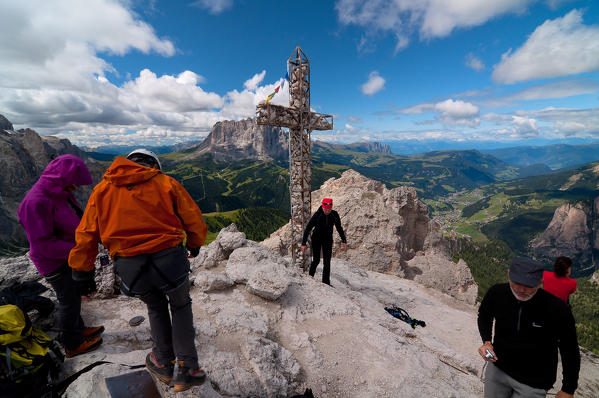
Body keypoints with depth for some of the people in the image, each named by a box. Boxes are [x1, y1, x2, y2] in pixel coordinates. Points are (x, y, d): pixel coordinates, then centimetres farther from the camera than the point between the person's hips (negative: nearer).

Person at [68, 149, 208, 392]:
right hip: (169, 259, -2)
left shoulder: (102, 189, 11)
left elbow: (86, 236, 11)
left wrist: (82, 270, 23)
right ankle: (187, 369, 22)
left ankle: (164, 364, 42)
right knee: (180, 305, 23)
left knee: (156, 308, 30)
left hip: (129, 268, 3)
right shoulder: (166, 183, 4)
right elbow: (194, 219, 3)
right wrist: (194, 245, 21)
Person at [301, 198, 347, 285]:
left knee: (327, 262, -1)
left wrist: (344, 241, 5)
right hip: (316, 239, -2)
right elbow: (307, 229, -17)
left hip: (328, 239, 2)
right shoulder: (317, 215, -23)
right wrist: (303, 244, -19)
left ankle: (326, 282, 10)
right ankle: (310, 276, 21)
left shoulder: (335, 215, -14)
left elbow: (339, 228, 2)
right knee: (316, 260, -5)